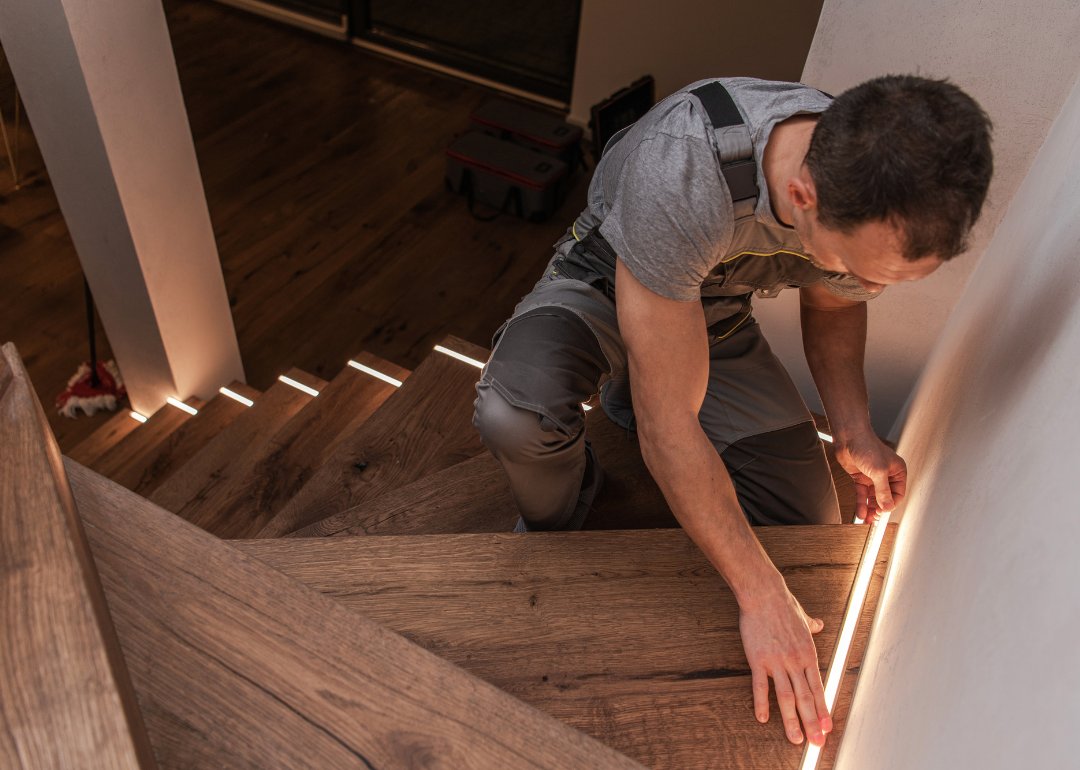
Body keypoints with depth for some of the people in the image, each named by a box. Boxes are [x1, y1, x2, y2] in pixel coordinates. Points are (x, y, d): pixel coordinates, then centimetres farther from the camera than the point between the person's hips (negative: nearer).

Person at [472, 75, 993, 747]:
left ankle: (631, 399, 20)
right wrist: (762, 598, -30)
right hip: (602, 289, -4)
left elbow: (832, 304, 4)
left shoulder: (889, 199, -22)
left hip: (718, 316, 5)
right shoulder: (680, 176, -43)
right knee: (516, 414, -39)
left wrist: (854, 430, -13)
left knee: (806, 531, -3)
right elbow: (669, 428, -36)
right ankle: (556, 515, 1)